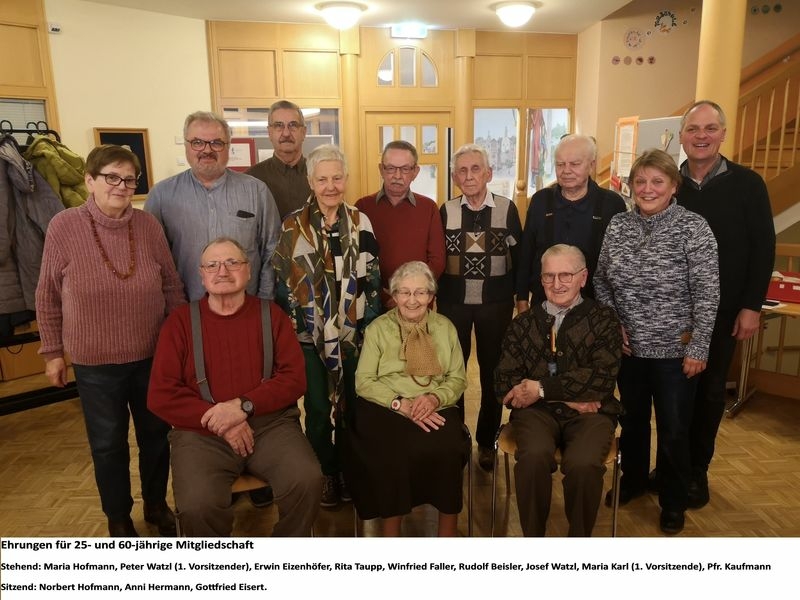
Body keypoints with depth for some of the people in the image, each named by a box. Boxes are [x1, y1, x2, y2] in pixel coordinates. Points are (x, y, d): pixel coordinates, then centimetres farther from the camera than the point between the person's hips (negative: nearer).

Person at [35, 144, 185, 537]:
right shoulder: (63, 227, -11)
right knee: (108, 443, 14)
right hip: (95, 362, -2)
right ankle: (118, 517, 37)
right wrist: (53, 352, 2)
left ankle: (157, 504, 40)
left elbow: (172, 288, 4)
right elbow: (48, 297, -2)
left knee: (156, 434, 17)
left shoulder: (149, 226, -5)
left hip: (153, 356, 2)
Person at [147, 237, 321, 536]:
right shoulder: (181, 321, 6)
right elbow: (161, 396, 0)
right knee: (197, 505, -28)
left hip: (270, 423, 1)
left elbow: (294, 378, 1)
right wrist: (220, 424, -11)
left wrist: (244, 405, -14)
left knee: (307, 481, -25)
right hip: (202, 432, 0)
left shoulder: (271, 314, 8)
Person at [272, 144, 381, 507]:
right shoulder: (292, 226, -4)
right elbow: (281, 281, -2)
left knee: (355, 405, 11)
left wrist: (370, 326, 0)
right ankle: (326, 474, 28)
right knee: (318, 409, 7)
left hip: (354, 333, 2)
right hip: (310, 335, -1)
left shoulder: (361, 223, 2)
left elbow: (372, 279, 4)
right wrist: (290, 327, -5)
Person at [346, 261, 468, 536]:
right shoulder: (378, 328, 7)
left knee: (447, 449, -31)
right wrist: (401, 404, -14)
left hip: (436, 409, 2)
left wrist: (434, 398, -9)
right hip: (385, 410, -1)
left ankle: (448, 530, -11)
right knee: (394, 453, -33)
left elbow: (458, 378, 12)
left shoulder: (445, 327, 14)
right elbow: (364, 382, 1)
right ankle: (391, 529, -12)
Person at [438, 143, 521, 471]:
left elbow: (519, 255, 2)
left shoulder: (507, 208, -2)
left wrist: (520, 295, -1)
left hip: (495, 302, 0)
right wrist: (434, 296, 2)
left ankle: (486, 441, 26)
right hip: (453, 302, 1)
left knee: (492, 372, 8)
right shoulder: (446, 210, 1)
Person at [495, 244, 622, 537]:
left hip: (589, 412, -1)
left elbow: (602, 376, -6)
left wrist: (543, 389, -10)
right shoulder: (524, 323, 13)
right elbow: (504, 384, 3)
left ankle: (579, 537, -2)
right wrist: (568, 396, -7)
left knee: (584, 464, -31)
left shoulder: (603, 319, 8)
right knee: (534, 456, -31)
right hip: (537, 411, 1)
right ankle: (532, 536, -7)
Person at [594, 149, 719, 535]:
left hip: (674, 349, -3)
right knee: (631, 418, 18)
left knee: (673, 428, 9)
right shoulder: (617, 225, 0)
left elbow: (707, 294, -12)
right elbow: (601, 280, 7)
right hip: (628, 345, 4)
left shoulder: (693, 227, -12)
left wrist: (698, 348, -13)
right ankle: (633, 480, 41)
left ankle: (673, 501, 30)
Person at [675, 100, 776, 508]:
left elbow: (763, 249, -4)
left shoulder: (747, 184, -3)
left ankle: (697, 470, 24)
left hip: (722, 309, -1)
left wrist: (751, 306, -9)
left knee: (710, 390, 9)